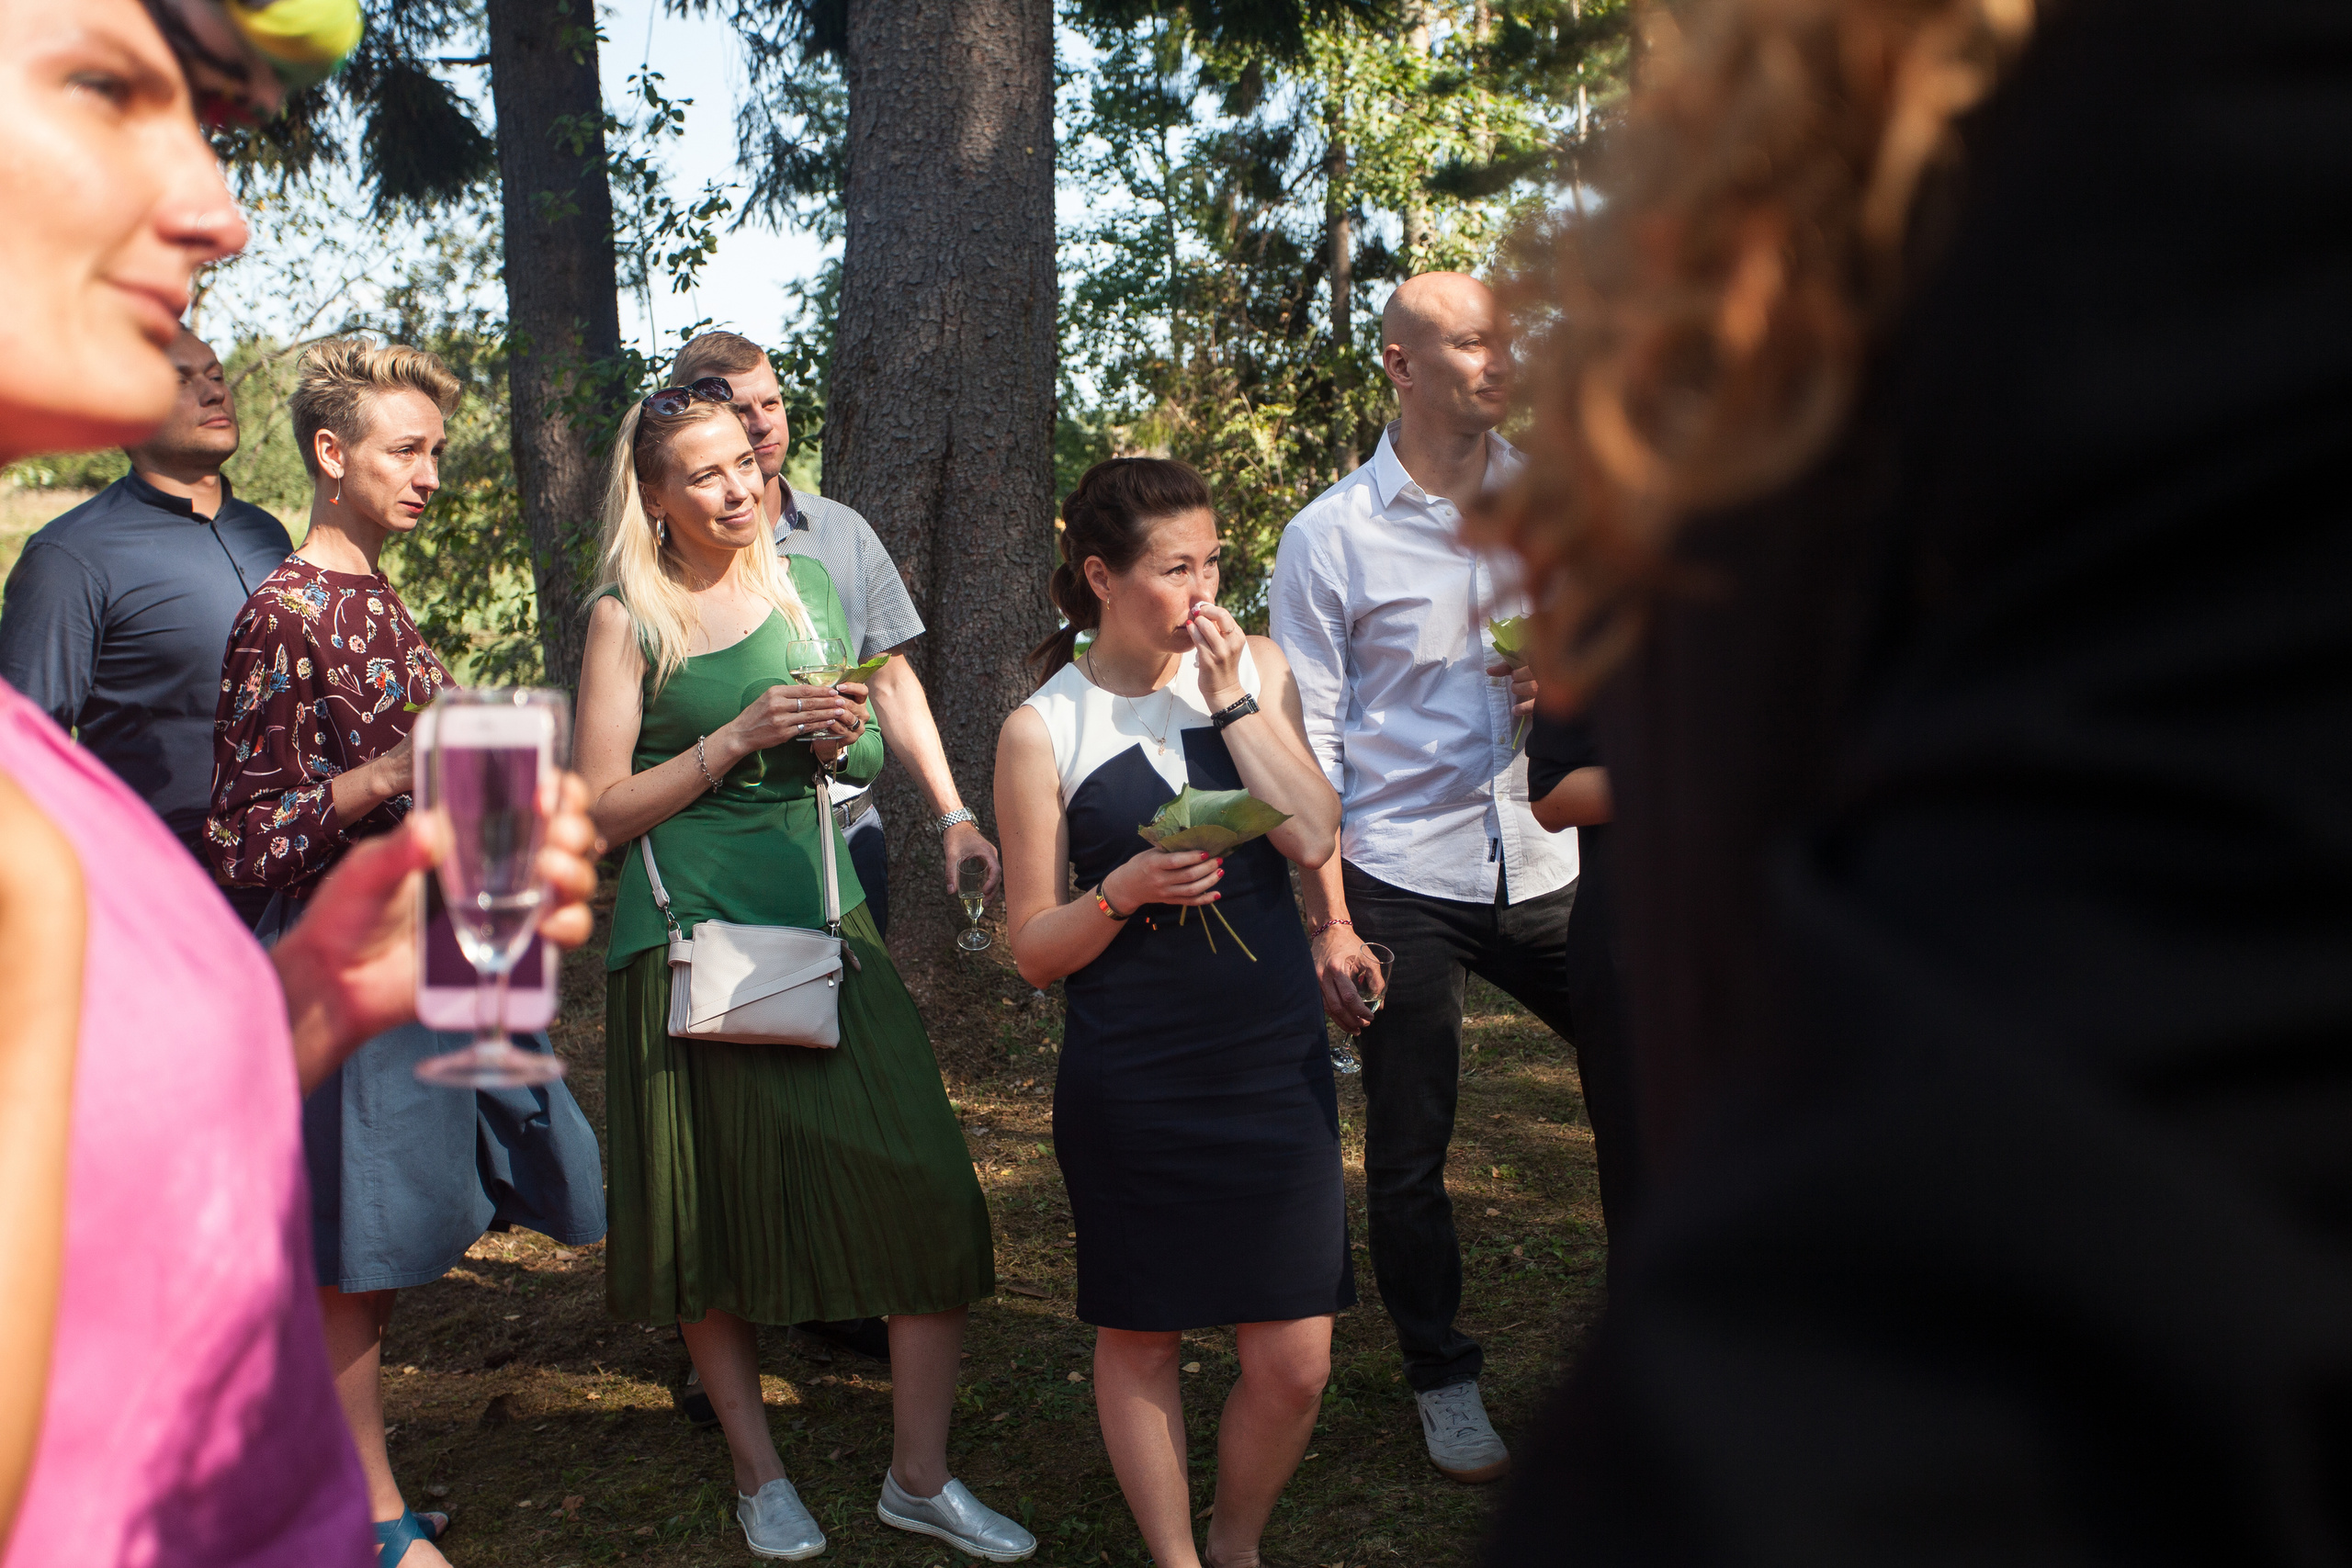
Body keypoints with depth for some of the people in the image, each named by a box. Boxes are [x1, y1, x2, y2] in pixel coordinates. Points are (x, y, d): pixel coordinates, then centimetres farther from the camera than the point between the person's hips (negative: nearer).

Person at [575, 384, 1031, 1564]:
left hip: (825, 923, 4)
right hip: (693, 937, -3)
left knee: (921, 1190, -5)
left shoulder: (804, 584, 11)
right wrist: (740, 737, -14)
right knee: (720, 1206, 6)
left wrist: (841, 738, -3)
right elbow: (605, 807, -5)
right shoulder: (630, 616, -2)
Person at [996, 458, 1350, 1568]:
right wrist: (1126, 892, -19)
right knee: (1138, 1340, 11)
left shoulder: (1254, 669, 5)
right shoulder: (1044, 729, -4)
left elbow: (1314, 839, -9)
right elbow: (1034, 949, -1)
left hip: (1276, 1062, 2)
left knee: (1294, 1362, 3)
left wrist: (1230, 697, -12)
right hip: (1131, 1087, -2)